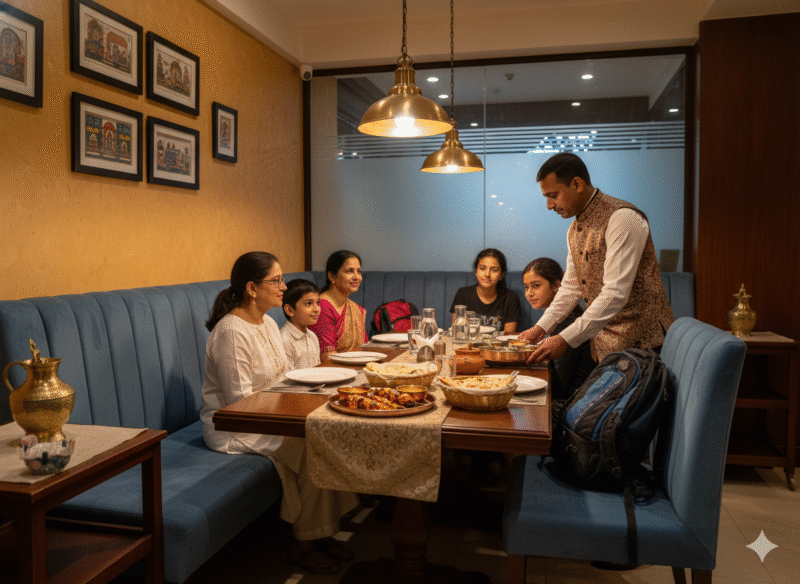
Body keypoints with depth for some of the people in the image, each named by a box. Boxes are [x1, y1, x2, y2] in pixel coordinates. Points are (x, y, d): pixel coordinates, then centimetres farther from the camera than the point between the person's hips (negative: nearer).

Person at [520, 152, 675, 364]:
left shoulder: (622, 219, -18)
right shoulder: (575, 229, 11)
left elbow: (616, 294, -25)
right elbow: (571, 287, 18)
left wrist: (566, 339, -25)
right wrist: (541, 327, 9)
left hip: (640, 342, -7)